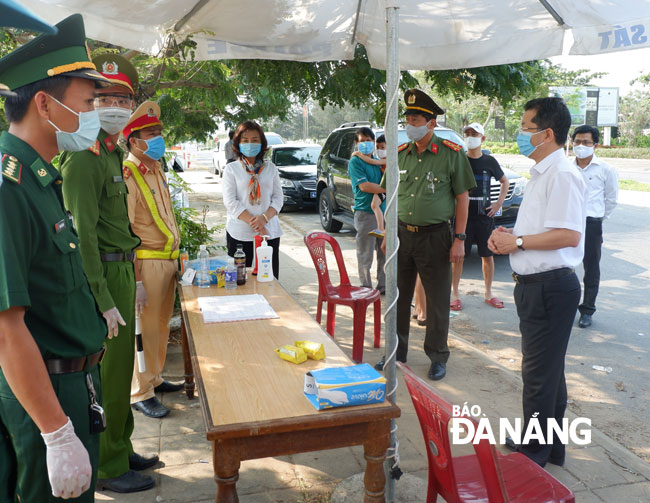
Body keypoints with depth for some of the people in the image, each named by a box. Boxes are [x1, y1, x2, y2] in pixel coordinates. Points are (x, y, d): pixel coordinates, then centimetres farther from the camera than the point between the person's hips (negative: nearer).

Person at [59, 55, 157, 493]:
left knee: (119, 368, 18)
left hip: (120, 271, 10)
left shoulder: (112, 153, 15)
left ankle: (120, 450, 32)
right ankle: (107, 468, 15)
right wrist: (103, 300, -23)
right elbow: (82, 234, -21)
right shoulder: (84, 158, -15)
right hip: (102, 276, -10)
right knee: (107, 375, 0)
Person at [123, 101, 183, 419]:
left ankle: (154, 378, 35)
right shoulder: (127, 176, -17)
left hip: (168, 260, 9)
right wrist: (134, 282, -22)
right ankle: (140, 393, 15)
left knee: (161, 325, 18)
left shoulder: (156, 169, 12)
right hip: (146, 263, -9)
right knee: (145, 330, 1)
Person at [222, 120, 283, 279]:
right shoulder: (231, 169, 3)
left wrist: (264, 217, -13)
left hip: (270, 232, 2)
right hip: (240, 234, -2)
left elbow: (278, 198, 6)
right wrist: (253, 222, -15)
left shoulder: (270, 168, 11)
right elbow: (230, 202, -5)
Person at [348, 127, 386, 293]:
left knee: (385, 253, 11)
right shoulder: (355, 162, -5)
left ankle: (383, 286, 21)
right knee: (365, 256, -1)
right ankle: (366, 288, 9)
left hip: (382, 211, 7)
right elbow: (364, 186, -15)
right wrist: (387, 189, -13)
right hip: (365, 212, -7)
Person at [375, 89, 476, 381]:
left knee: (437, 301, 5)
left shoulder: (451, 153, -6)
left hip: (435, 236, -4)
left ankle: (438, 357, 22)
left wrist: (459, 238, -10)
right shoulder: (400, 154, 7)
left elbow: (462, 197, -5)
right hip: (403, 234, 4)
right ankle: (396, 353, 27)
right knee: (399, 297, 11)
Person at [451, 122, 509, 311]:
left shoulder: (489, 161, 5)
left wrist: (499, 203, 8)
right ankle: (455, 294, 12)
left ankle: (488, 293, 22)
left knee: (488, 256, 8)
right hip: (462, 216, -2)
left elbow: (504, 181, 19)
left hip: (485, 217, 2)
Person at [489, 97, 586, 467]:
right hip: (535, 284, 11)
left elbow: (568, 235, -27)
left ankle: (533, 452, 18)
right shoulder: (542, 172, 15)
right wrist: (509, 234, 6)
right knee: (547, 371, 20)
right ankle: (550, 446, 36)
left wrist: (517, 242, -17)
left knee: (540, 375, 2)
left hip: (550, 287, -11)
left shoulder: (562, 175, -19)